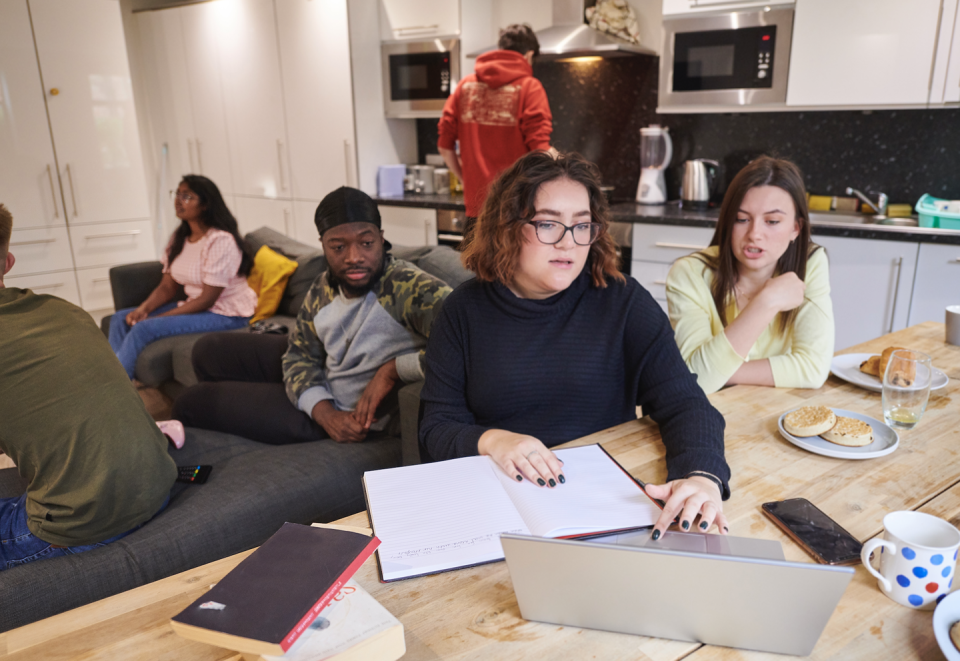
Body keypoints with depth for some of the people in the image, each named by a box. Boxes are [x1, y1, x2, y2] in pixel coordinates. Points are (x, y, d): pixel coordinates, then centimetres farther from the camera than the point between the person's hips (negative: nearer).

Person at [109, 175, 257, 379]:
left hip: (227, 316, -9)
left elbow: (207, 299, -22)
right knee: (121, 320, 2)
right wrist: (144, 308, -12)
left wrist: (157, 318, -20)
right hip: (196, 306, 9)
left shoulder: (220, 241, -20)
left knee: (144, 329, -22)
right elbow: (167, 287, 8)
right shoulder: (179, 238, 8)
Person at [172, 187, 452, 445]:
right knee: (210, 350, 19)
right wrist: (324, 412, -19)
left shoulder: (412, 288, -33)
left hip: (349, 412, -6)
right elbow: (300, 356, 0)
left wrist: (392, 369, -35)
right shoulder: (323, 288, -8)